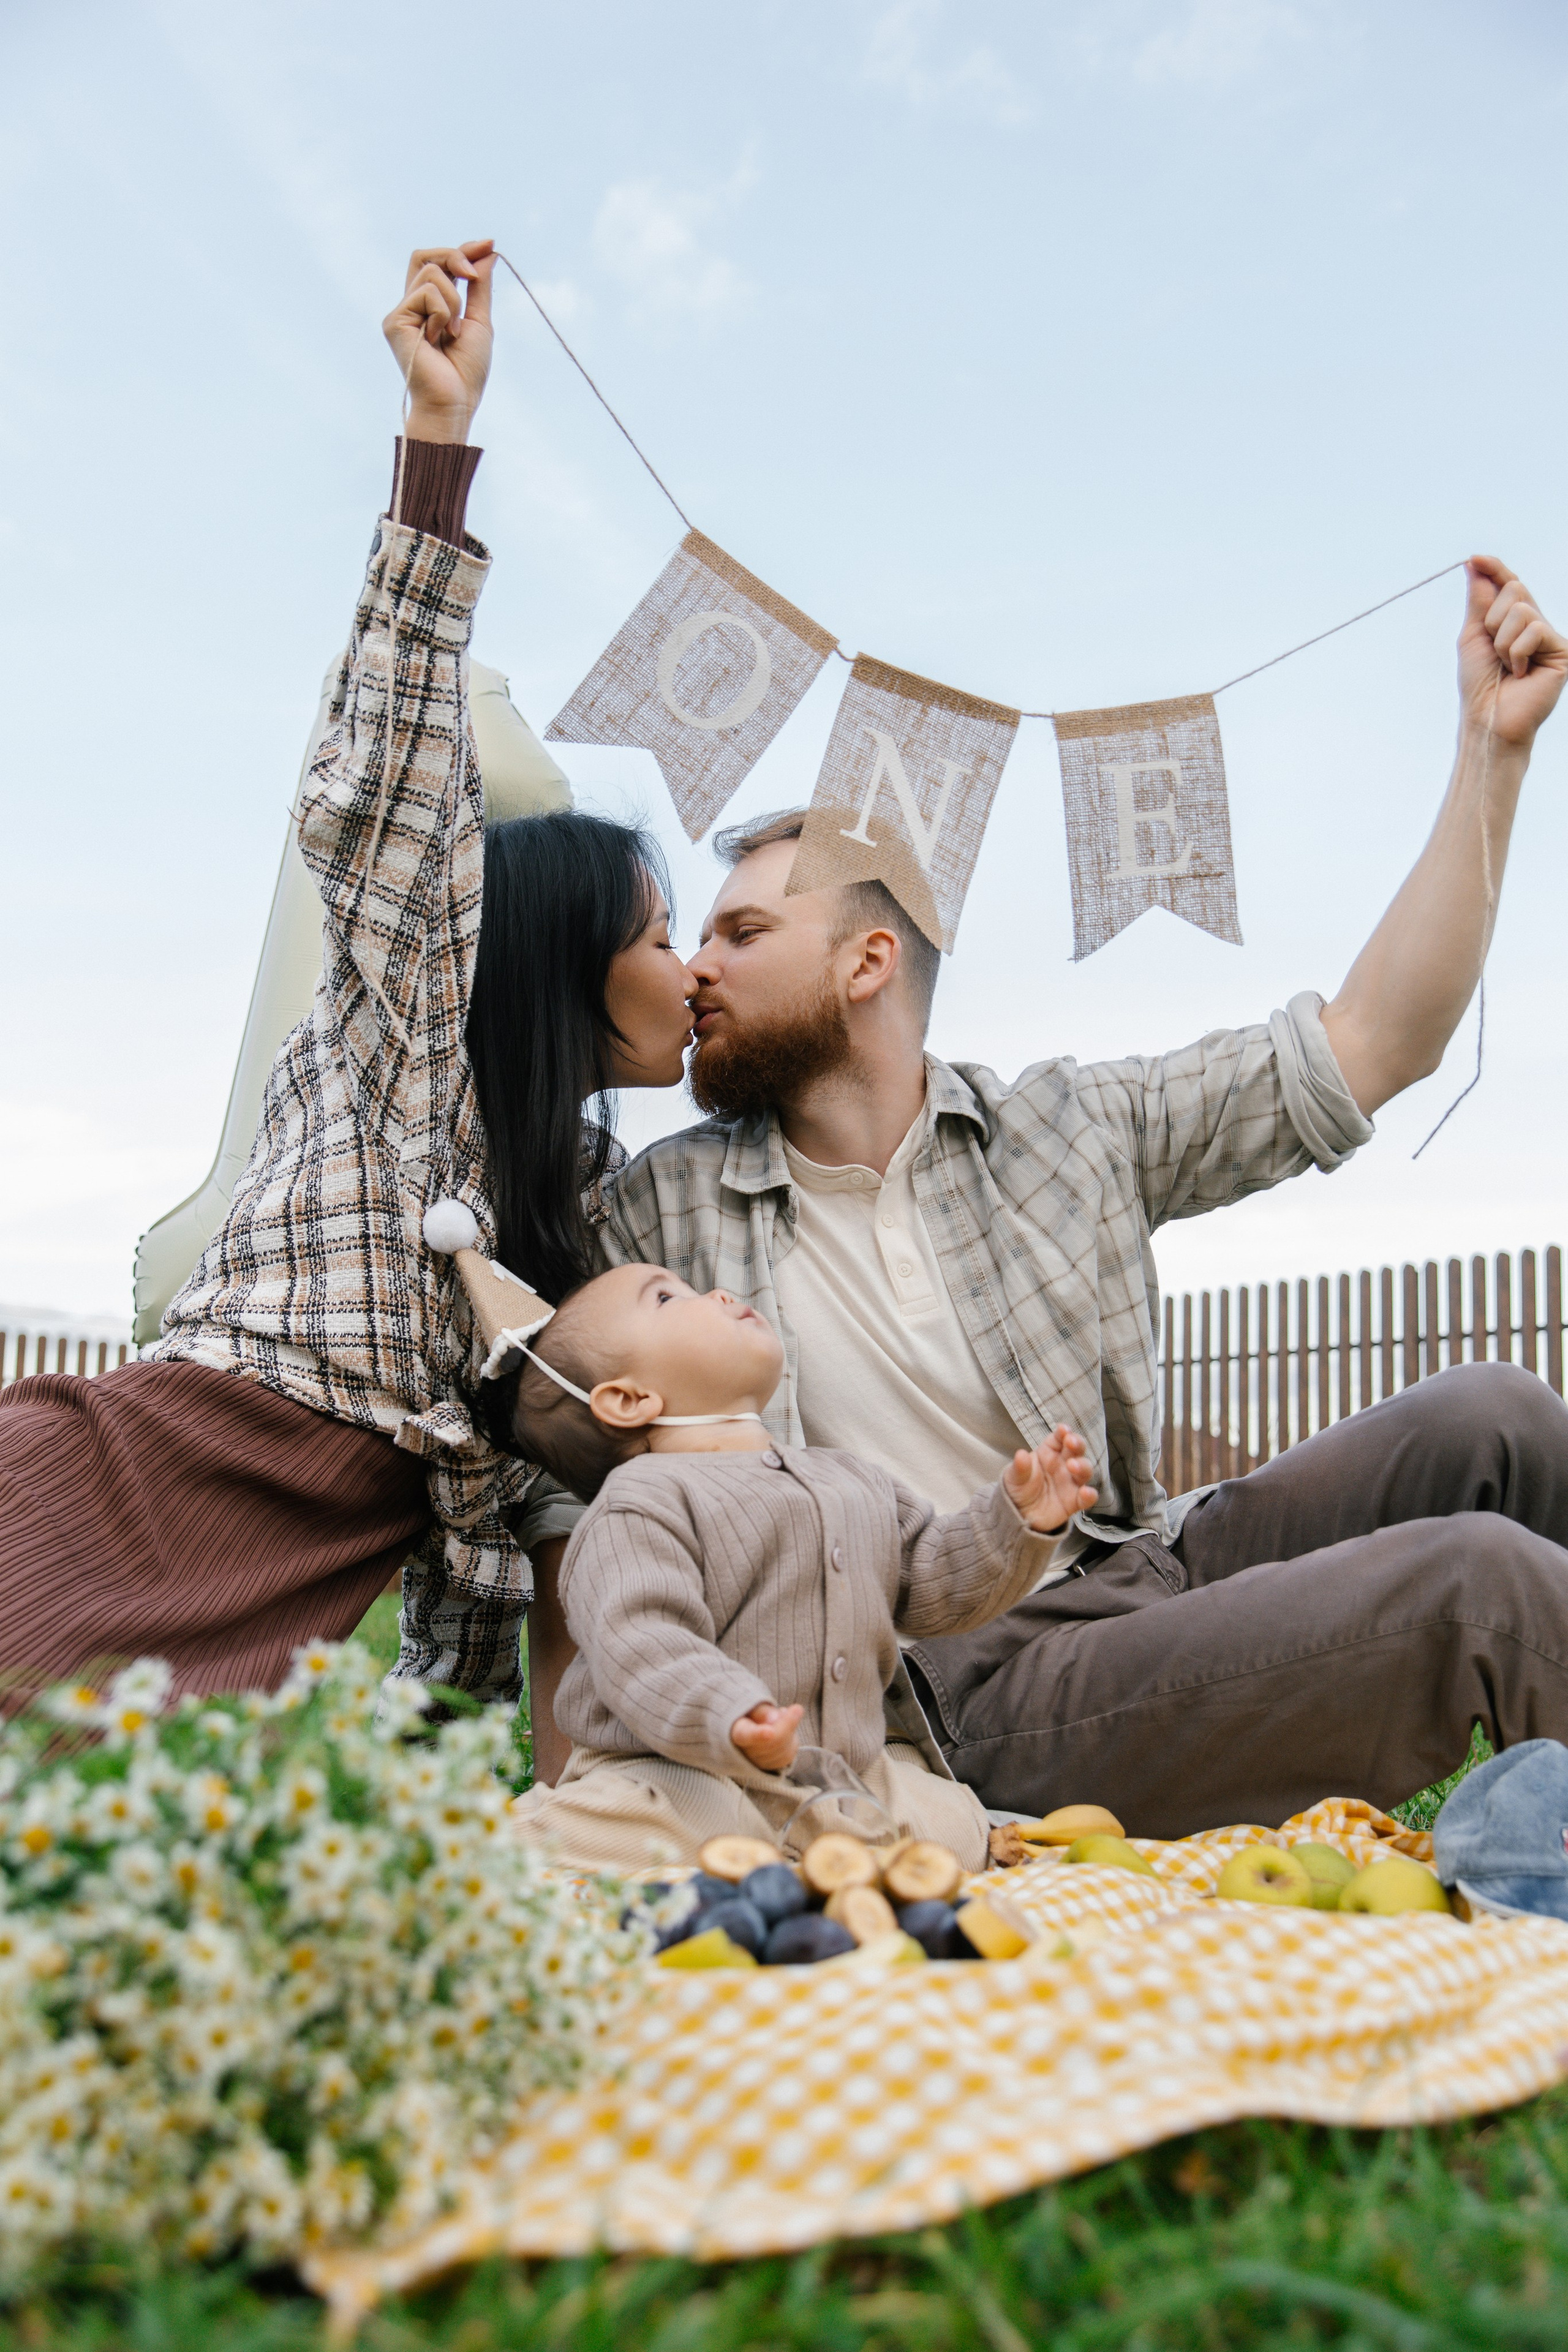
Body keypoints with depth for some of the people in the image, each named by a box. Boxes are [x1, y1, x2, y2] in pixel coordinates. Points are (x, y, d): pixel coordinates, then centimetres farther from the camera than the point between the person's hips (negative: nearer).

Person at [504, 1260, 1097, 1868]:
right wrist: (732, 1724, -39)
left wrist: (1017, 1519, 6)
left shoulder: (853, 1479, 16)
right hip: (682, 1775, -7)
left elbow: (928, 1581, 21)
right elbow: (639, 1646, -22)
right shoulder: (643, 1501, -9)